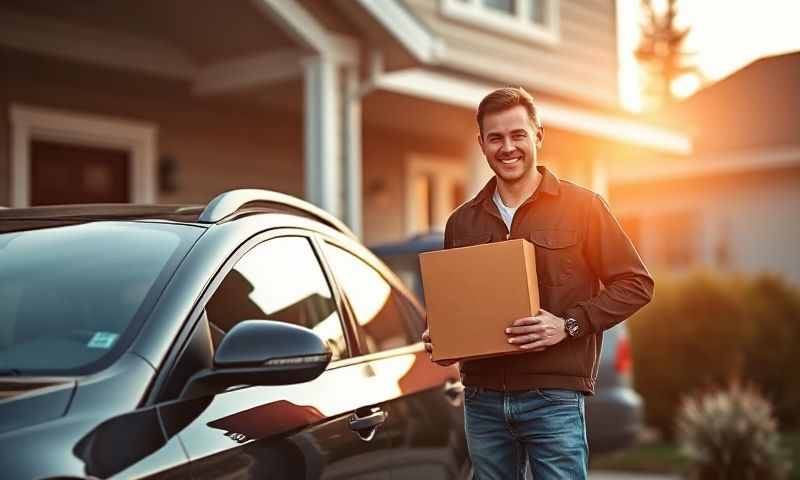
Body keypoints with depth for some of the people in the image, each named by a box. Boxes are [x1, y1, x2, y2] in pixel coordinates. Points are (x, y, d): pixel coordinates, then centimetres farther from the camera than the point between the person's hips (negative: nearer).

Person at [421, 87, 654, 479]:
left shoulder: (581, 207, -1)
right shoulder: (462, 222, 11)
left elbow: (636, 283, -2)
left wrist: (568, 324, -14)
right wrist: (436, 337, 1)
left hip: (552, 398, -4)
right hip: (481, 399, 4)